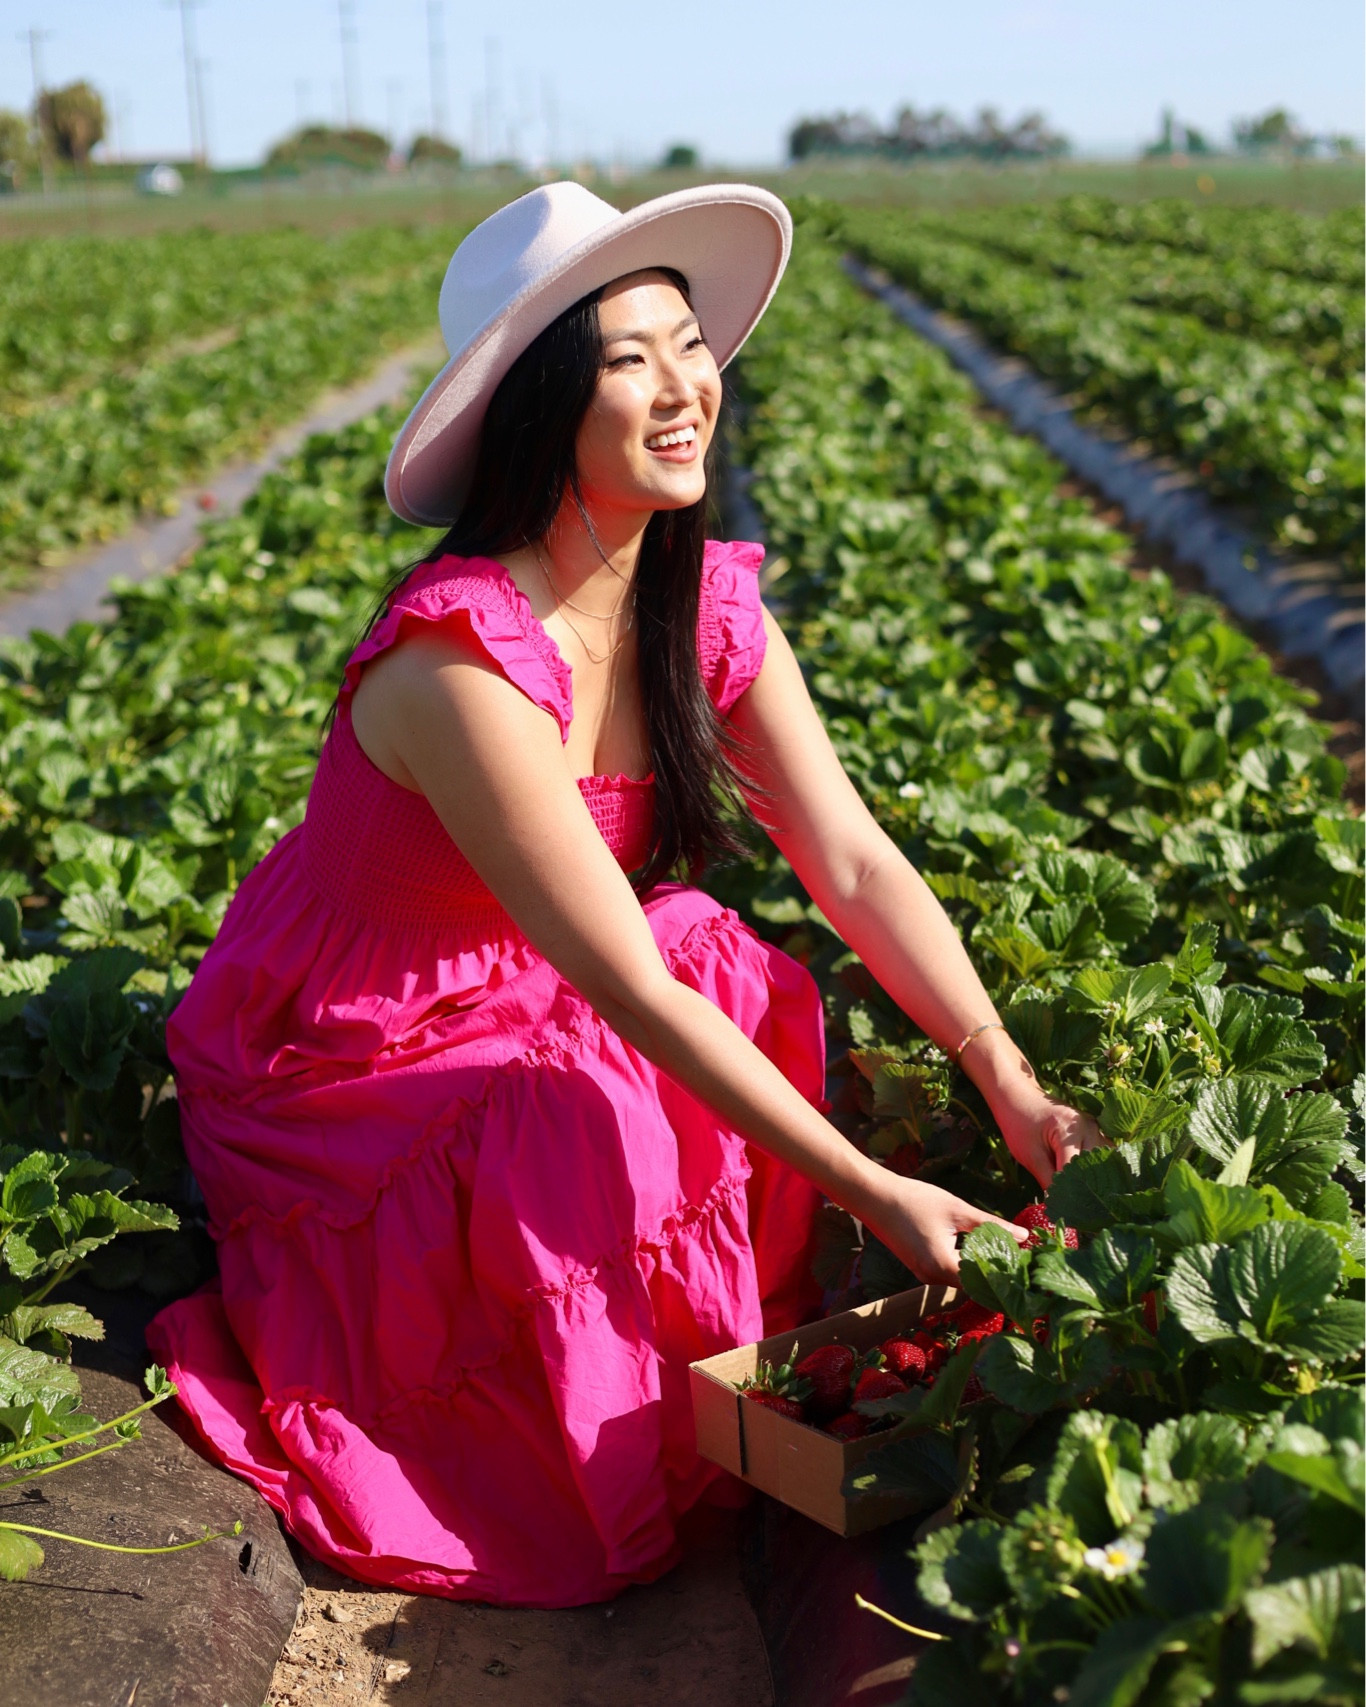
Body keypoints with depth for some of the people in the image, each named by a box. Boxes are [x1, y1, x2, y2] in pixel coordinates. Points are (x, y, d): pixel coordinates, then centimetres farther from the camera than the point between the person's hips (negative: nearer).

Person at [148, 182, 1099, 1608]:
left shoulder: (705, 607, -8)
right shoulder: (460, 660, -33)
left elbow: (855, 864, -11)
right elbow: (628, 986, -31)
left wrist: (1014, 1088, -21)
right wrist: (875, 1193, -28)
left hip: (515, 1006, 7)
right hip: (329, 1071, -7)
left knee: (754, 997, -15)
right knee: (592, 1149, -31)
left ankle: (745, 1380, 3)